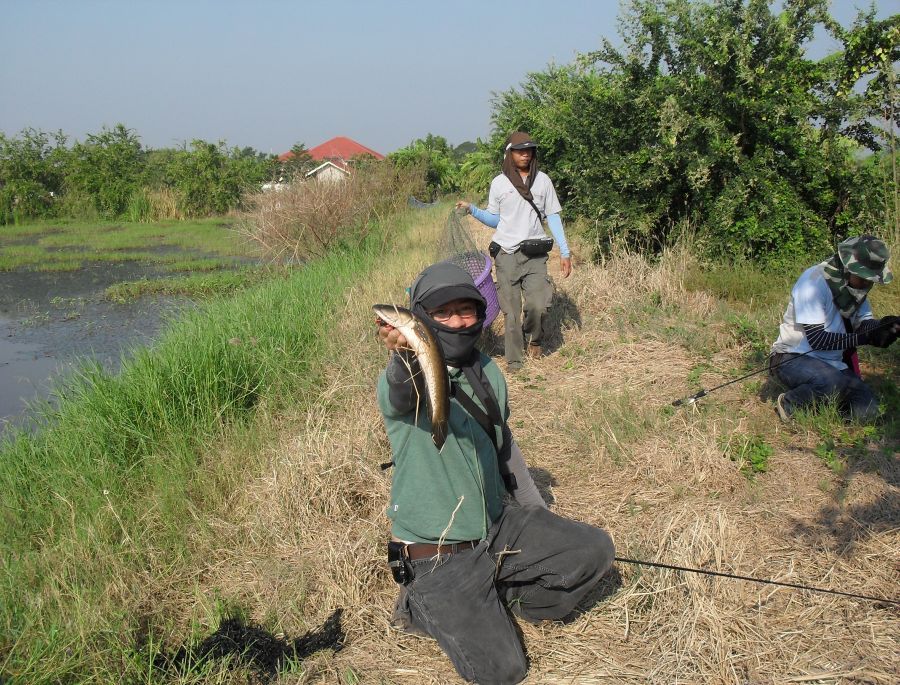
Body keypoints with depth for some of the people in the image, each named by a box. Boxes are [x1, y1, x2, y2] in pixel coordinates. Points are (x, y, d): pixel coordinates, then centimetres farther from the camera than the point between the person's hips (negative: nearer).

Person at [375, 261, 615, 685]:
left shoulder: (488, 372, 3)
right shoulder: (400, 379, -18)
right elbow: (402, 396, -44)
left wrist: (539, 515, 17)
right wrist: (404, 357, -67)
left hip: (499, 526, 6)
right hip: (437, 555, -6)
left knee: (594, 550, -6)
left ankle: (502, 596, 12)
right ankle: (419, 606, 15)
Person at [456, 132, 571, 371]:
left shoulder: (542, 180, 8)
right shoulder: (499, 183, 7)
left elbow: (553, 217, 9)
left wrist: (565, 252, 4)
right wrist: (472, 209, -2)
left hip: (535, 254, 0)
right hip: (506, 254, 0)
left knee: (539, 305, -14)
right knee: (511, 310, 0)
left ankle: (533, 338, 16)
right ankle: (514, 360, 11)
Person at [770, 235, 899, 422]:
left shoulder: (855, 283, 1)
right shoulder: (815, 282, -22)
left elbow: (863, 321, 4)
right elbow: (816, 339, -25)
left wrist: (882, 325, -18)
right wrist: (863, 338, -30)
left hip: (832, 363, 7)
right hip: (793, 358, -7)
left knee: (867, 412, -8)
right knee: (835, 383, -36)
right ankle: (789, 404, -9)